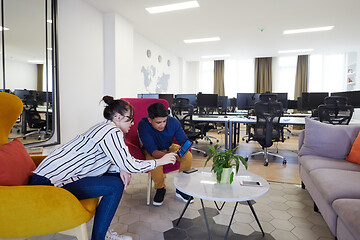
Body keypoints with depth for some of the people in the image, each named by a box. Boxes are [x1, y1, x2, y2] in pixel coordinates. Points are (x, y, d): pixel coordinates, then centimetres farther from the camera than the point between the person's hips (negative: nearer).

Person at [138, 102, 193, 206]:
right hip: (152, 152, -3)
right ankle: (160, 189, -2)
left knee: (188, 156, -23)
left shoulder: (173, 122, -22)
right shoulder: (143, 125, -31)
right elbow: (153, 151, -36)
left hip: (169, 147, 3)